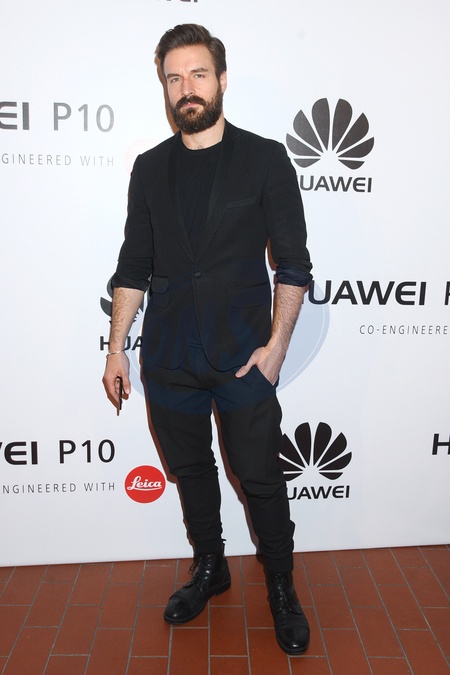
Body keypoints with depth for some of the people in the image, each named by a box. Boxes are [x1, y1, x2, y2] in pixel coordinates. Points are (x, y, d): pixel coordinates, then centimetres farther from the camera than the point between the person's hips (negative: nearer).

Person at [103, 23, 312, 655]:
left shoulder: (265, 158, -1)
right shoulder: (150, 168, 8)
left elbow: (293, 264, -3)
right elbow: (134, 266, 10)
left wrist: (275, 347, -10)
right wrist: (116, 348, 6)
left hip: (243, 358, -3)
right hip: (169, 359, 4)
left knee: (260, 477, 6)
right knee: (191, 470, 17)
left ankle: (281, 585, 30)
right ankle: (209, 568, 40)